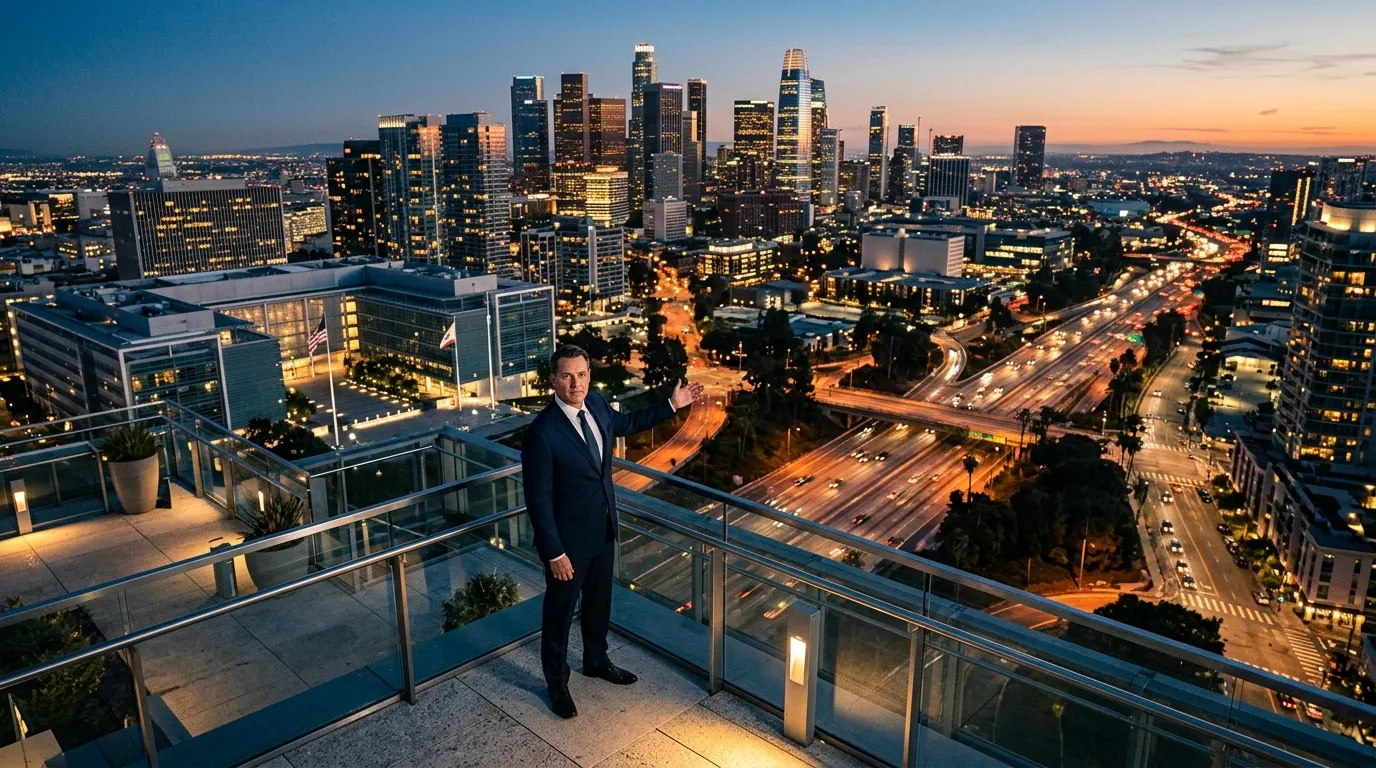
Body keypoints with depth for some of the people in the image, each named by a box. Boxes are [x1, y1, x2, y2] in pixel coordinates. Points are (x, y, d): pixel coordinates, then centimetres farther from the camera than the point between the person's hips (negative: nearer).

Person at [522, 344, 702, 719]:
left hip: (604, 529, 7)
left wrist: (671, 405, 15)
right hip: (568, 538, -7)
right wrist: (554, 552, -19)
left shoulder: (596, 404, -6)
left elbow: (625, 423, 17)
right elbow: (538, 499, -22)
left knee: (599, 600, 25)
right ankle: (556, 683, 35)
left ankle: (596, 660, 49)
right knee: (559, 610, 14)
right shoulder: (541, 433, -28)